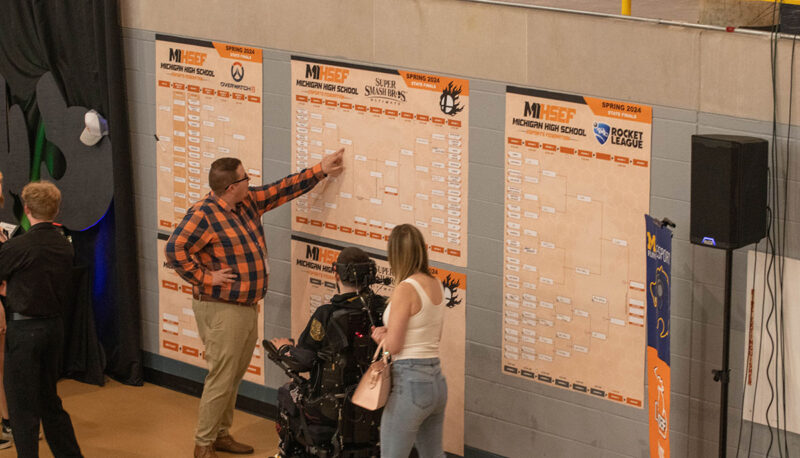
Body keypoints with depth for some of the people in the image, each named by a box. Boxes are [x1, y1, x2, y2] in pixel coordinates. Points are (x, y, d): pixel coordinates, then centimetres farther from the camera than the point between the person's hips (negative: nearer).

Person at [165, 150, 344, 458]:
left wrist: (321, 170, 16)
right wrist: (205, 277, -20)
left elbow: (284, 189, 16)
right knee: (221, 379, -5)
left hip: (246, 306, 9)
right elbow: (175, 250, -24)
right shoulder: (204, 214, -19)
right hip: (221, 309, -9)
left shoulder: (248, 202, 7)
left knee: (234, 377, 16)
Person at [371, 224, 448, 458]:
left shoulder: (405, 289, -16)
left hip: (409, 382, -8)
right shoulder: (436, 285, 7)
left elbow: (393, 346, -14)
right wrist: (390, 331, 10)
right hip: (437, 381, 8)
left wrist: (380, 335, 8)